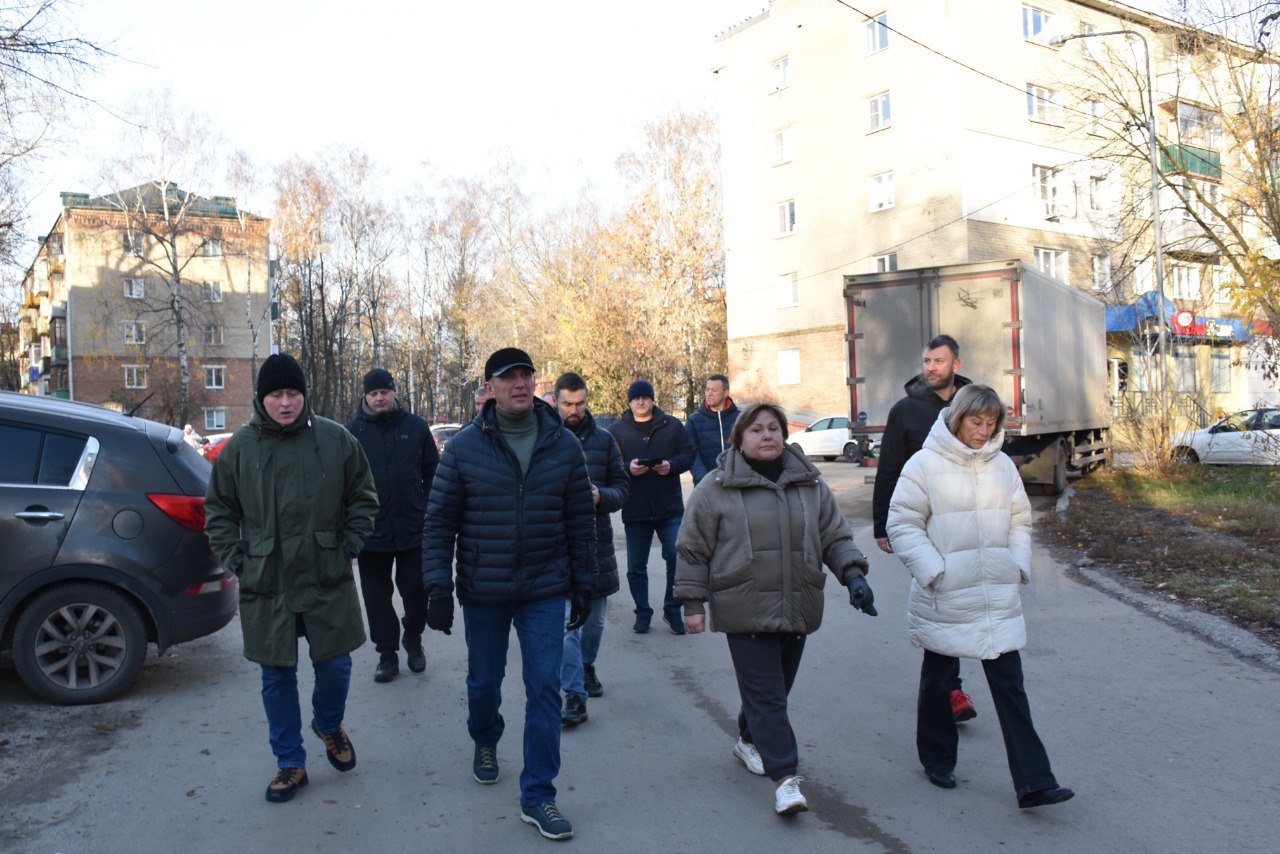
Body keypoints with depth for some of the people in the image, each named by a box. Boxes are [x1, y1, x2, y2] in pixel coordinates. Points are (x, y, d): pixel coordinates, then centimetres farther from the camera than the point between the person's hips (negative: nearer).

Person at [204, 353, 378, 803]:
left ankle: (328, 725, 39)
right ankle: (290, 763, 26)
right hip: (265, 586, 1)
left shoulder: (336, 440, -2)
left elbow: (363, 498, 7)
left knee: (335, 666, 7)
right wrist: (235, 559, 0)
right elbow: (218, 509, 9)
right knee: (277, 677, 10)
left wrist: (349, 546, -1)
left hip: (328, 581, 0)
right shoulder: (239, 447, 0)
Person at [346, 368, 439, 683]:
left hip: (413, 528, 0)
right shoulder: (353, 430, 1)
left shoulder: (416, 426, 3)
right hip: (371, 530, 0)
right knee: (377, 596, 8)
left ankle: (412, 638, 31)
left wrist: (426, 509, 1)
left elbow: (433, 471, 8)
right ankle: (387, 653, 22)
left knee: (416, 590, 5)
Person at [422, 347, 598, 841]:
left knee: (544, 689, -1)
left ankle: (537, 796, 12)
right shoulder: (465, 447, -6)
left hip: (545, 591, 0)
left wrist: (583, 585, 5)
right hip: (483, 592, 0)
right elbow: (439, 521, -3)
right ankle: (485, 743, 49)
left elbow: (581, 520, 4)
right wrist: (438, 586, -9)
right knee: (484, 681, 17)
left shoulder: (564, 445, -1)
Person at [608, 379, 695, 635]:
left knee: (677, 558, -2)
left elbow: (688, 454, 5)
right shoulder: (616, 430, 5)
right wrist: (628, 468, -20)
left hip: (670, 508, 0)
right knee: (636, 566, 8)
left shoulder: (672, 426, 8)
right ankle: (642, 613, 23)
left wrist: (671, 465, -14)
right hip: (635, 510, 0)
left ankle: (672, 610, 16)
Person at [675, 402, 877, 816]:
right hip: (746, 610, -4)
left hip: (798, 608, 5)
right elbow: (693, 548, 0)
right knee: (765, 693, -5)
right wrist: (693, 602, -3)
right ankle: (785, 777, 1)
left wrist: (853, 574, -3)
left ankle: (748, 740, 40)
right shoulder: (717, 487, -3)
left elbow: (835, 536, 13)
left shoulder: (809, 482, 9)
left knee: (777, 687, 16)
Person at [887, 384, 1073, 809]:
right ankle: (937, 760, 34)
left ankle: (1033, 783, 6)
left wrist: (1019, 566, 3)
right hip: (943, 598, -3)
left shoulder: (1002, 466, 7)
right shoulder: (925, 464, -9)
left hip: (999, 599, 4)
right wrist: (933, 572, -15)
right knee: (937, 680, 14)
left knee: (1010, 686, 2)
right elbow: (902, 525, -9)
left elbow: (1020, 521, 16)